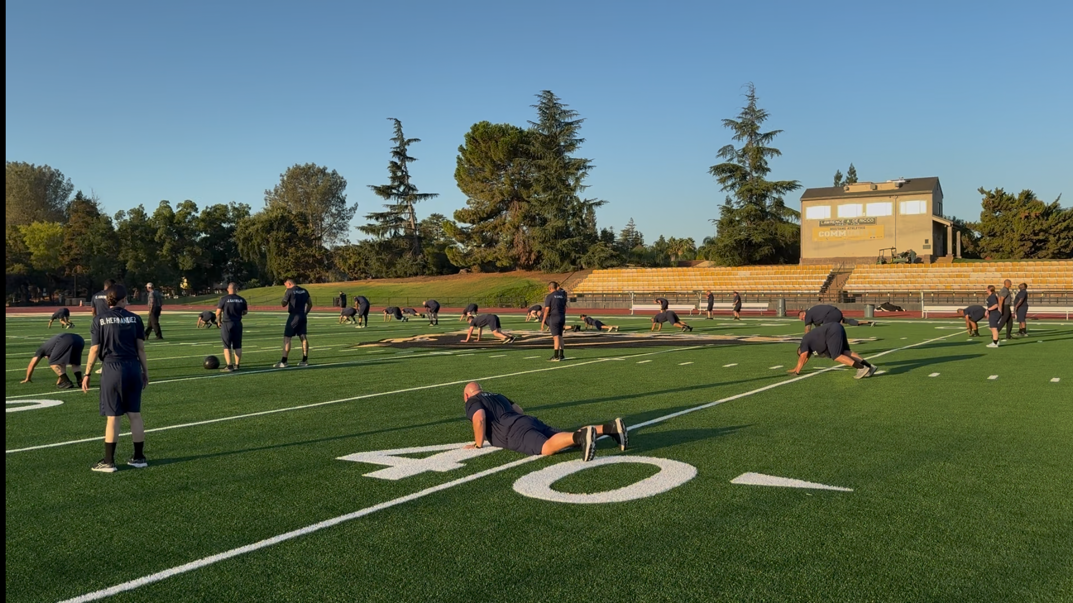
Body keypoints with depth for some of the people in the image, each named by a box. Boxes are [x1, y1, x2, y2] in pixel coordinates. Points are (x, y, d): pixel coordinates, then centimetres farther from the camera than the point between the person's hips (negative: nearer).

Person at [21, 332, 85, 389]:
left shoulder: (42, 349, 31)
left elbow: (32, 365, 33)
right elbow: (62, 363, 55)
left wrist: (27, 379, 45)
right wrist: (60, 378, 65)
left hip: (65, 341, -6)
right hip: (79, 339, 6)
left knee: (53, 363, 9)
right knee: (74, 361, 27)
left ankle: (67, 382, -3)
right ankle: (80, 380, 7)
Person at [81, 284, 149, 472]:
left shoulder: (100, 320, -1)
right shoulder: (135, 318, 4)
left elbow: (95, 350, -3)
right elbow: (140, 348, 4)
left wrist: (87, 374, 5)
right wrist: (145, 371, 11)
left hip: (112, 369, -2)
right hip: (133, 368, 2)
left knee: (112, 417, 2)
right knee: (135, 414, 10)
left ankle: (108, 462, 8)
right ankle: (139, 457, 17)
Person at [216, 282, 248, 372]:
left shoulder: (224, 299, -9)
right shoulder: (242, 299, 2)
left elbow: (218, 312, -7)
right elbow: (245, 312, 12)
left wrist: (219, 321, 10)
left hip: (227, 324, -4)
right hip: (238, 324, 4)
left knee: (227, 346, 1)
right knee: (237, 346, 11)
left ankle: (229, 366, -3)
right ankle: (237, 365, 15)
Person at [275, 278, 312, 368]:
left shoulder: (290, 291, -9)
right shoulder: (304, 291, 11)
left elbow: (283, 304, -6)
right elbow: (310, 304, 13)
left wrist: (285, 296, 10)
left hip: (294, 316, -7)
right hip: (302, 317, 7)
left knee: (287, 338, -4)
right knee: (303, 337, 9)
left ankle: (283, 362, -6)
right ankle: (305, 360, 11)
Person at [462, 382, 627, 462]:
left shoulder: (472, 402, 13)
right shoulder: (497, 396, 37)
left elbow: (479, 418, -9)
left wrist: (478, 444, 3)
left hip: (515, 432, -8)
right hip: (529, 421, 8)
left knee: (547, 448, -32)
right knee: (569, 438, -1)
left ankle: (582, 436, -56)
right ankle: (611, 428, -16)